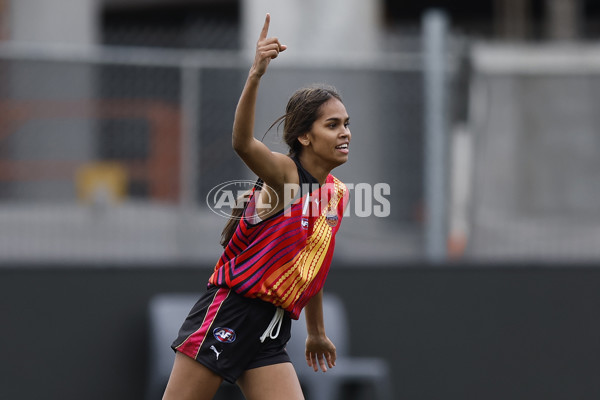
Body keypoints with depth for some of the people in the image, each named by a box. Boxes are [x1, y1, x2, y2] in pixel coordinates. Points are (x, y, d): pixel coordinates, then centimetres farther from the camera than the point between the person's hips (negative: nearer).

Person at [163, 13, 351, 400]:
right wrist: (256, 75, -47)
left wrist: (316, 332, 32)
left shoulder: (338, 193, 12)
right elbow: (243, 144, -32)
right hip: (227, 313, -7)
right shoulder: (284, 173, -10)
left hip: (272, 332, 7)